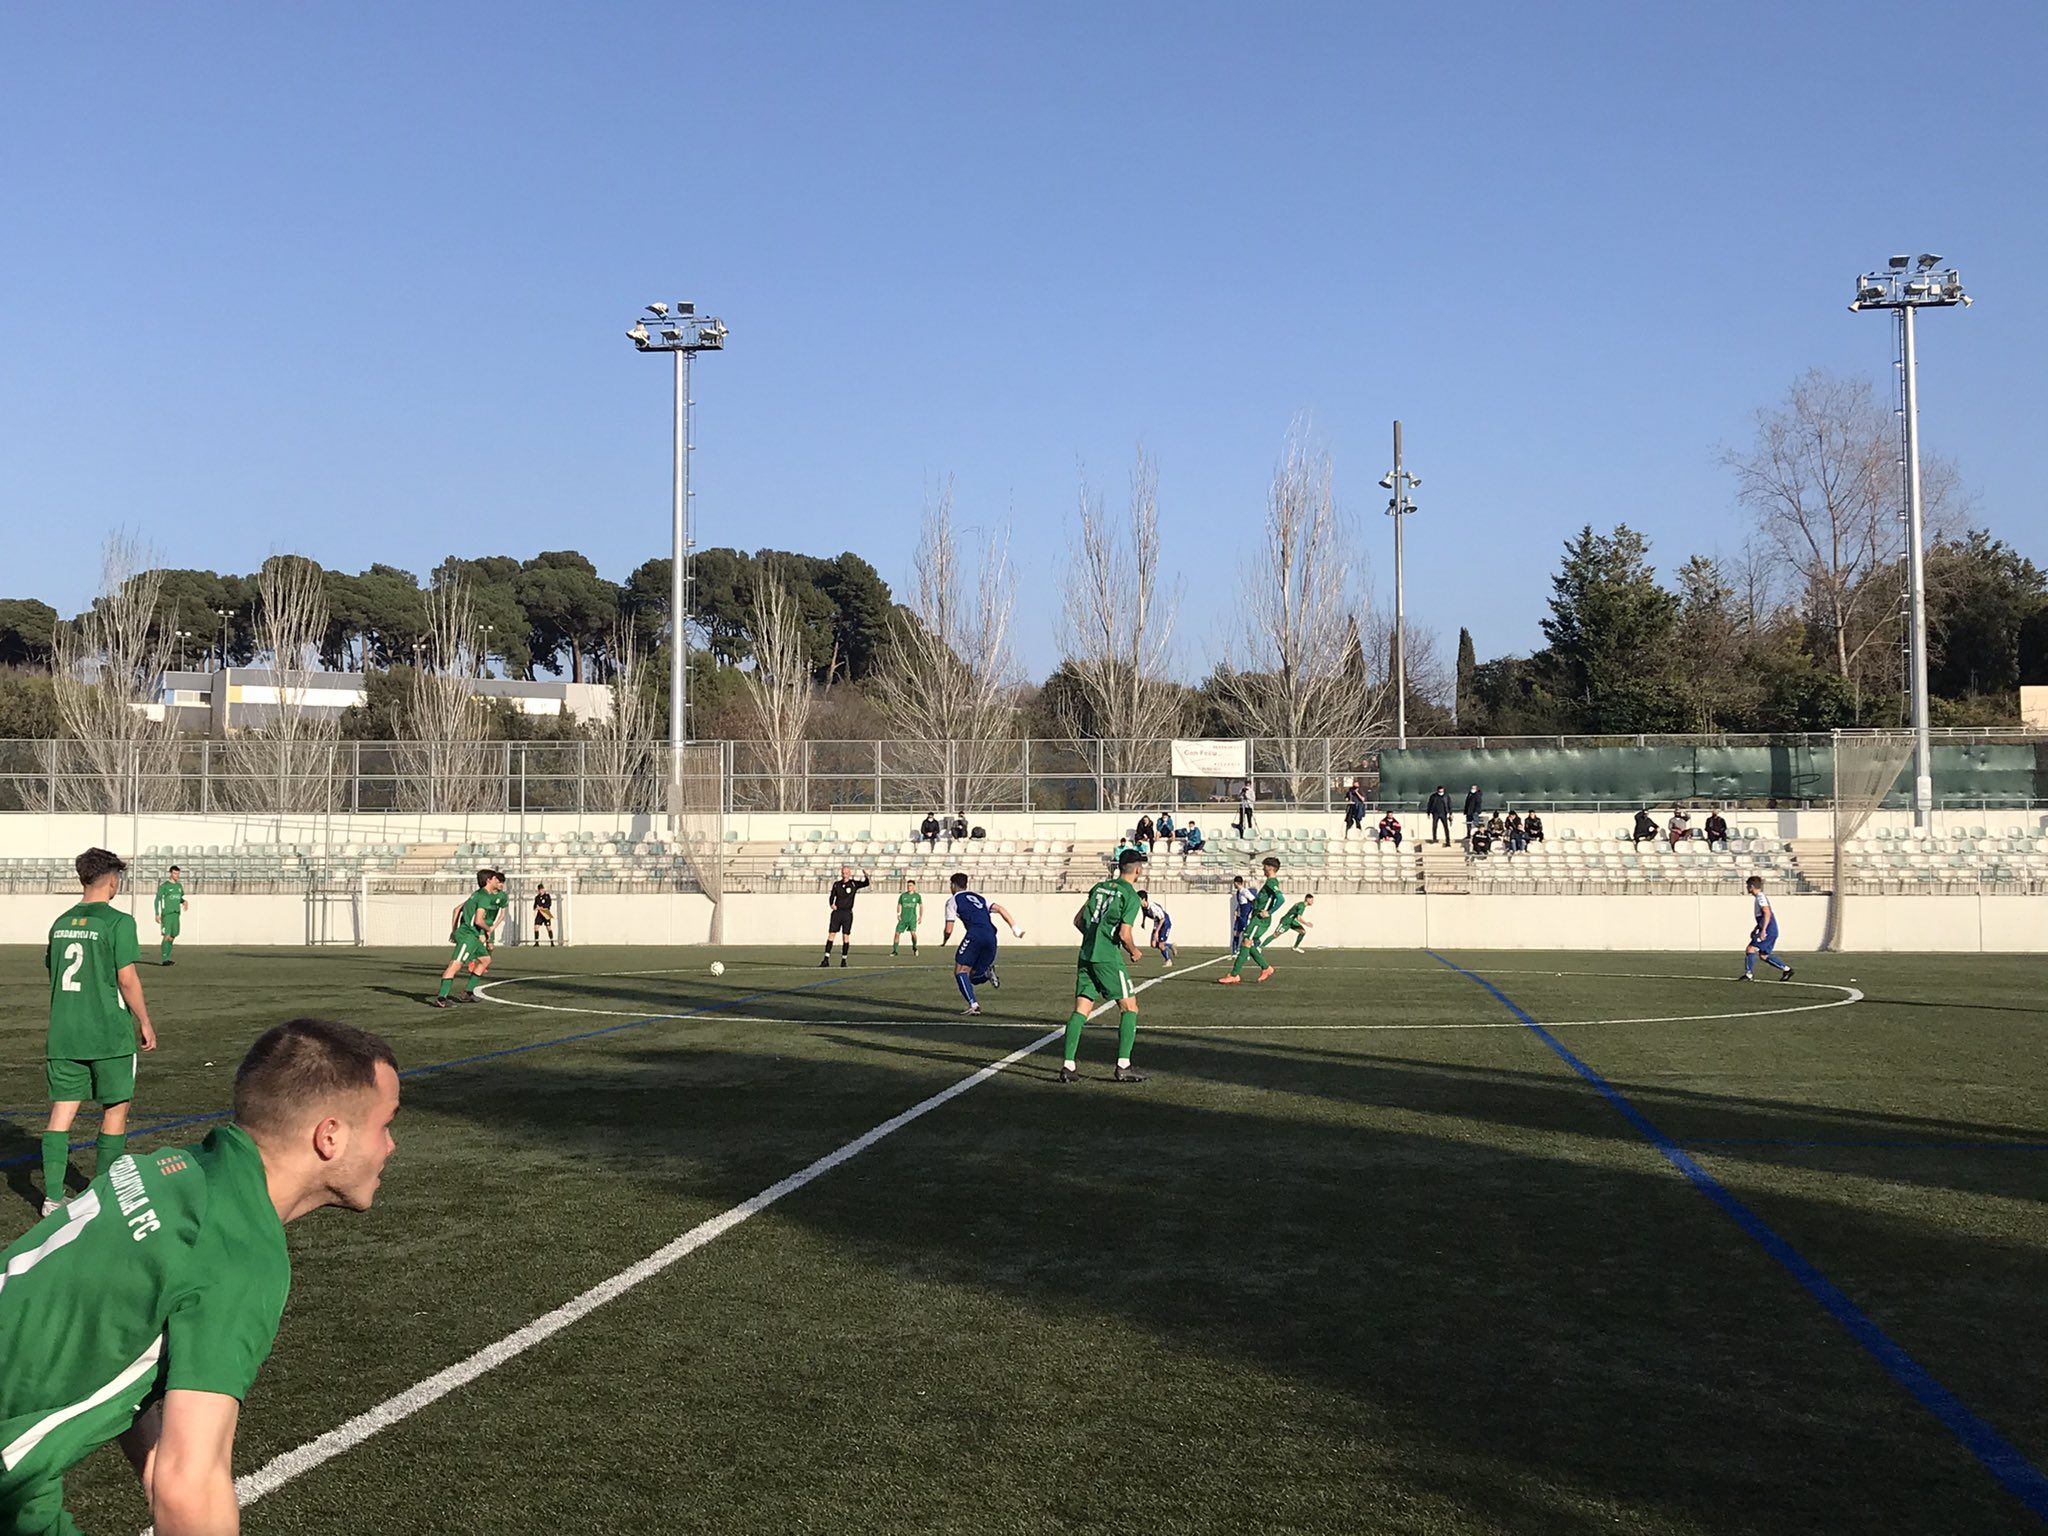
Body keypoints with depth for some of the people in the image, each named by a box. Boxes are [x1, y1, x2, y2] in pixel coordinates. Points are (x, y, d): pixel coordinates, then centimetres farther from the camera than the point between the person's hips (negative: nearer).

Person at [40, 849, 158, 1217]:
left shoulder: (61, 922, 9)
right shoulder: (118, 922, -11)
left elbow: (52, 975, 17)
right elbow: (126, 979, -13)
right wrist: (145, 1023, -3)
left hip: (63, 1034, 5)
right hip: (109, 1034, -5)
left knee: (62, 1109, 5)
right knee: (116, 1108, 8)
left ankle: (53, 1196, 1)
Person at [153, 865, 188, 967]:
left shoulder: (179, 886, 14)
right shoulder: (164, 886, -4)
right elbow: (157, 900, -3)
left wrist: (184, 901, 3)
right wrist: (157, 914, -9)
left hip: (176, 914, 6)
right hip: (167, 914, -6)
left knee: (172, 936, 9)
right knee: (167, 936, -11)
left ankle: (167, 958, 17)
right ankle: (164, 959, -9)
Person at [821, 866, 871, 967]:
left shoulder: (854, 884, 2)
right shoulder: (837, 884, 9)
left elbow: (866, 884, -12)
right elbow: (832, 896, 12)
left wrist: (866, 876, -32)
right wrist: (832, 904, -9)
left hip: (847, 913, -2)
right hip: (837, 912, 2)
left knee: (846, 936, -1)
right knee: (831, 934, -3)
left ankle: (844, 960, 9)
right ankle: (826, 960, -2)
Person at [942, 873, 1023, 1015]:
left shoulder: (952, 900, 14)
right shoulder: (979, 898, 30)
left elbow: (948, 930, 9)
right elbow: (999, 909, 15)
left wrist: (944, 940, 31)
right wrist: (1015, 927, 6)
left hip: (975, 935, -6)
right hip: (991, 937, 6)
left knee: (960, 971, 3)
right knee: (972, 976, 18)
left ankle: (973, 1004, -14)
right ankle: (987, 972, -14)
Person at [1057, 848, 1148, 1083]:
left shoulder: (1100, 887, 14)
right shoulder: (1131, 896, -6)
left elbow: (1078, 921, 17)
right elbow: (1124, 935, -12)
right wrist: (1134, 952, 8)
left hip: (1086, 955, 6)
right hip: (1109, 958, -6)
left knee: (1081, 1009, 6)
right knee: (1129, 1007, 4)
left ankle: (1068, 1066, -1)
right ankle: (1123, 1067, -2)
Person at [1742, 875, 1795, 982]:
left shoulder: (1760, 897, -12)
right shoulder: (1760, 897, 19)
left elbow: (1767, 913, -23)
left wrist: (1763, 930, -27)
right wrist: (1756, 929, 29)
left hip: (1768, 931, -10)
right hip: (1772, 931, 10)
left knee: (1751, 949, -13)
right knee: (1764, 955, 13)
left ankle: (1749, 975, -14)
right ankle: (1786, 970, 15)